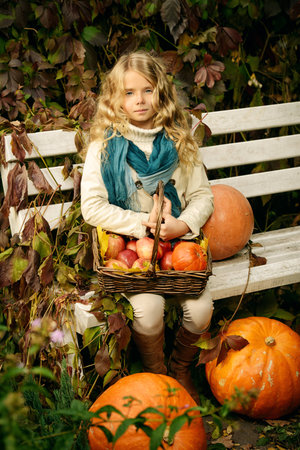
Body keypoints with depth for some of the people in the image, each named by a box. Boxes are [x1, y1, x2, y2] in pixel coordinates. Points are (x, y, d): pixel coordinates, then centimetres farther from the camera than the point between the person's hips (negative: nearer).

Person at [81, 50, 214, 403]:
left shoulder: (178, 141, 7)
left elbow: (202, 196, 9)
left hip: (176, 240, 3)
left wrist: (183, 224, -12)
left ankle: (181, 368, 15)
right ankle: (156, 374, 6)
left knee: (200, 309, -19)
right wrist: (143, 223, -15)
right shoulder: (105, 144, -2)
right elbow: (92, 207, -8)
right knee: (148, 308, -27)